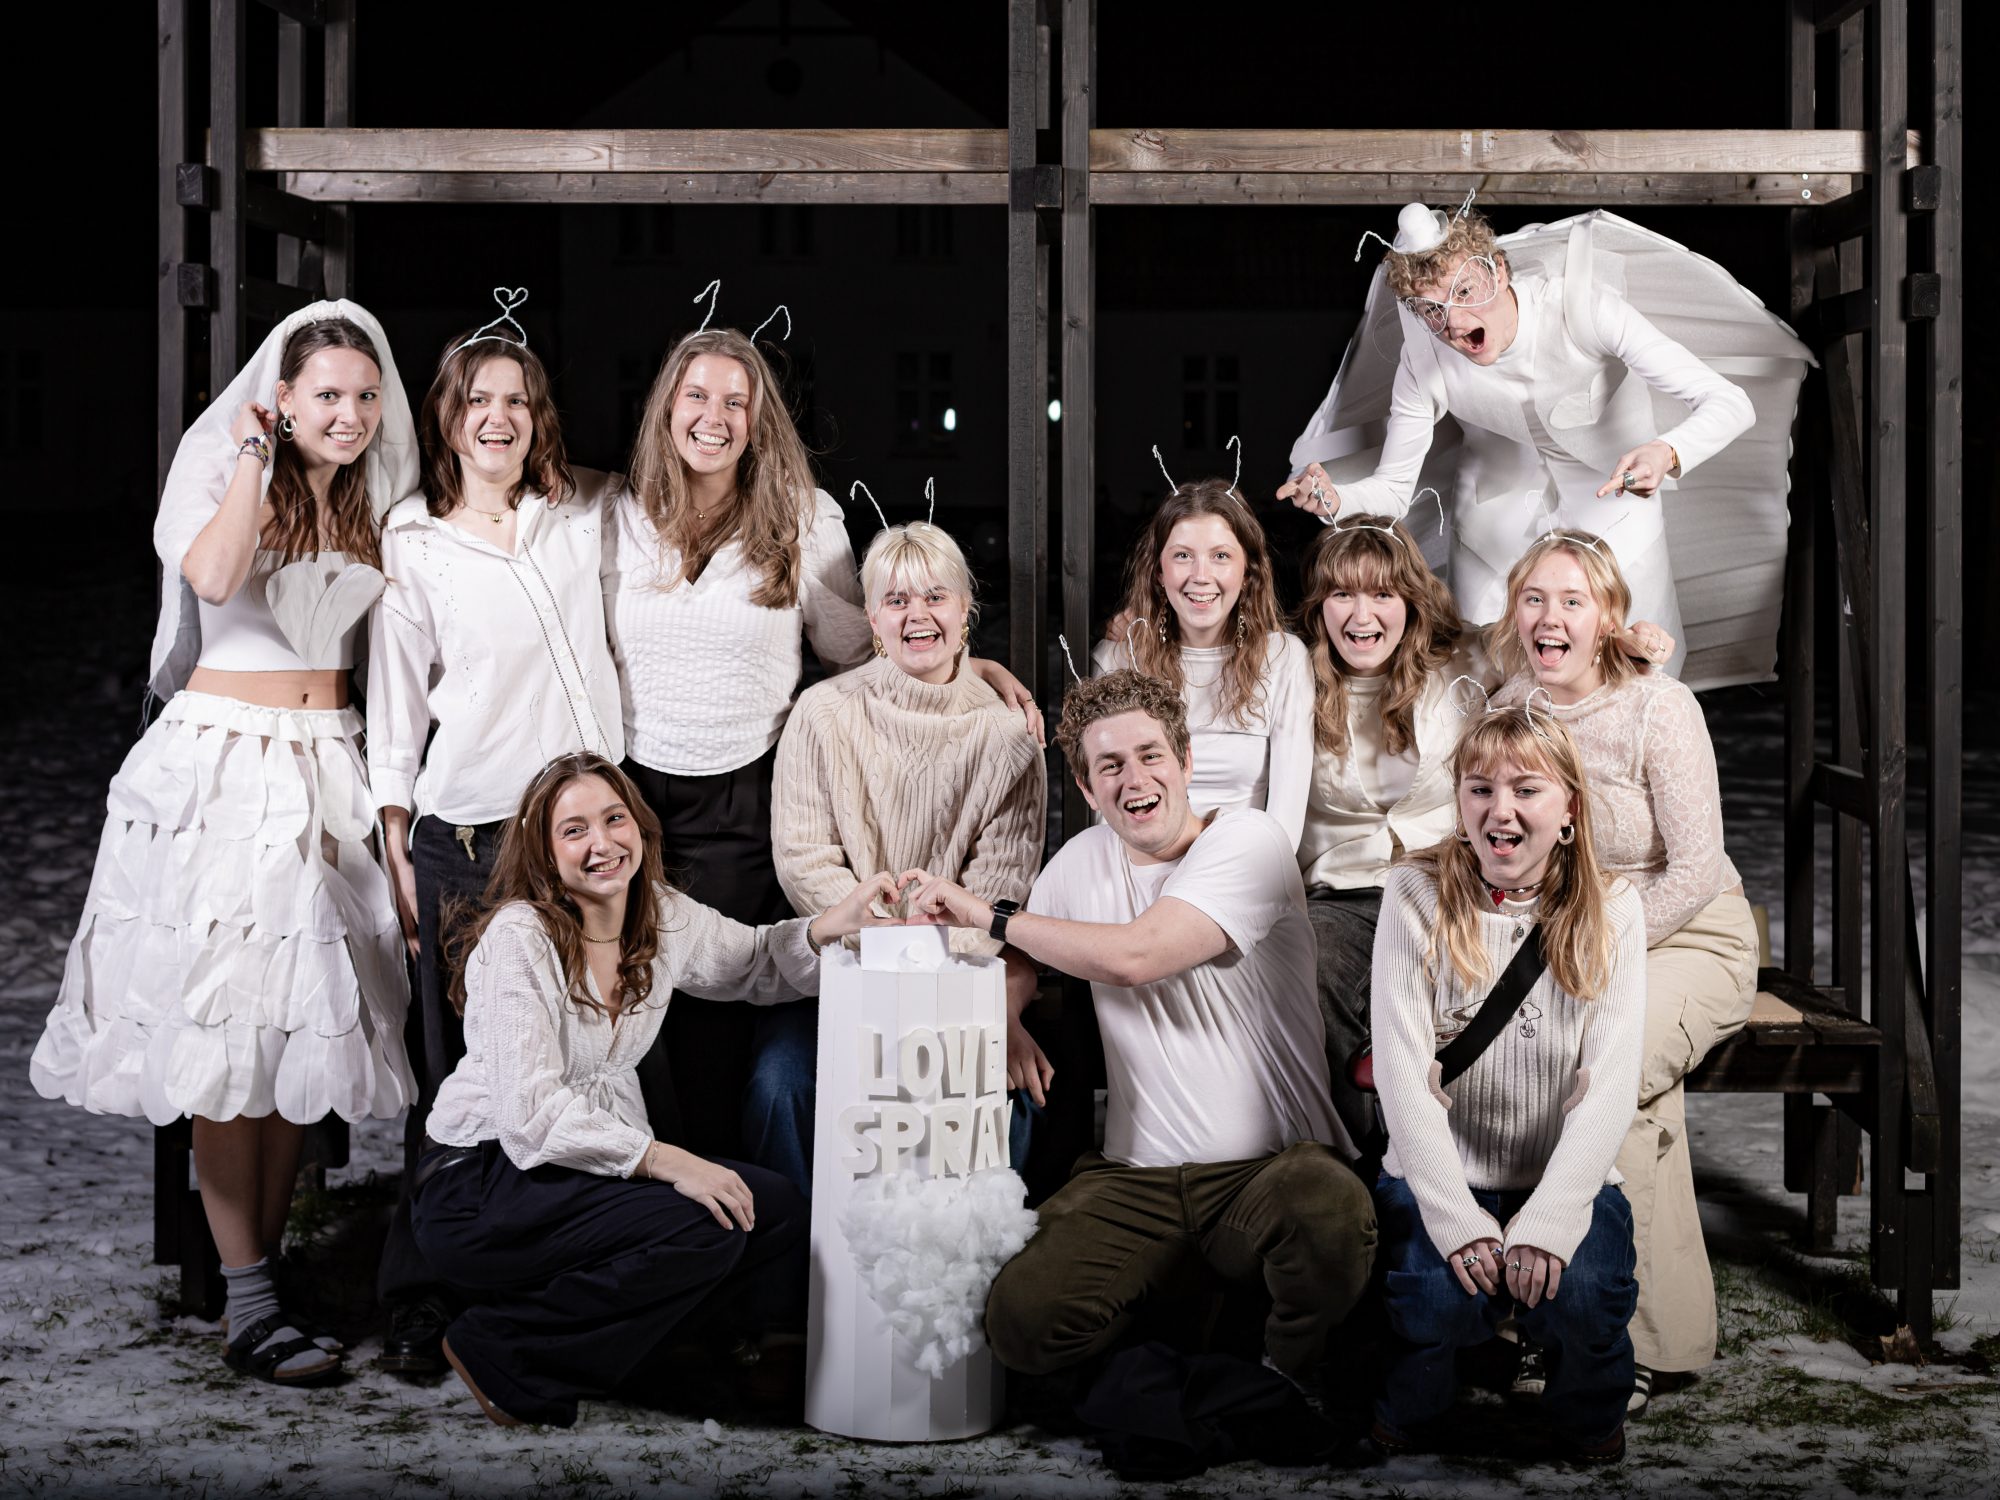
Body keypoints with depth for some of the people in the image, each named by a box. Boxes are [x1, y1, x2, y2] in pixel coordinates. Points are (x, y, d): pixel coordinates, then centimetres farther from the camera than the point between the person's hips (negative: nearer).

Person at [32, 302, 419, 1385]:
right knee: (227, 1023, -8)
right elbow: (211, 576, -23)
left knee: (303, 1015, 3)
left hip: (328, 768, 5)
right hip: (221, 762, -5)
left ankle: (263, 1264, 11)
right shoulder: (221, 473, -3)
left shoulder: (376, 504, 12)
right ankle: (248, 1303, -7)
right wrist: (256, 453, -16)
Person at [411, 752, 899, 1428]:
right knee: (702, 1228, -26)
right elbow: (532, 1114, -22)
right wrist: (667, 1162, -28)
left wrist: (832, 925, 0)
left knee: (774, 1211, -10)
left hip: (604, 1162, 7)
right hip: (485, 1183, -7)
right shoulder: (518, 939, -16)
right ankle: (498, 1352, -12)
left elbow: (758, 964, 21)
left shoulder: (665, 917, 4)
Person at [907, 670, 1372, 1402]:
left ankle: (1287, 1375, -6)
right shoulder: (1083, 860, 12)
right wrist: (1004, 1021, 4)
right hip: (1137, 1176, 4)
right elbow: (1020, 965, 29)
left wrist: (990, 916, -8)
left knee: (1329, 1214, -39)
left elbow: (1134, 956, -19)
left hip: (1267, 1168, -4)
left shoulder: (1248, 840, -7)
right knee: (1023, 1320, -21)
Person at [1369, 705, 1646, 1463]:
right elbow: (1401, 1068, -11)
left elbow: (1610, 1082, -9)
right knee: (1440, 1299, -28)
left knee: (1582, 1299, -27)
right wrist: (1456, 1218, -20)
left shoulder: (1610, 909, -1)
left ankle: (1590, 1418, 10)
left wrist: (1547, 1222, -21)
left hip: (1566, 1179, 1)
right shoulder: (1417, 894, -5)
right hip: (1439, 1178, -1)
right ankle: (1405, 1414, 8)